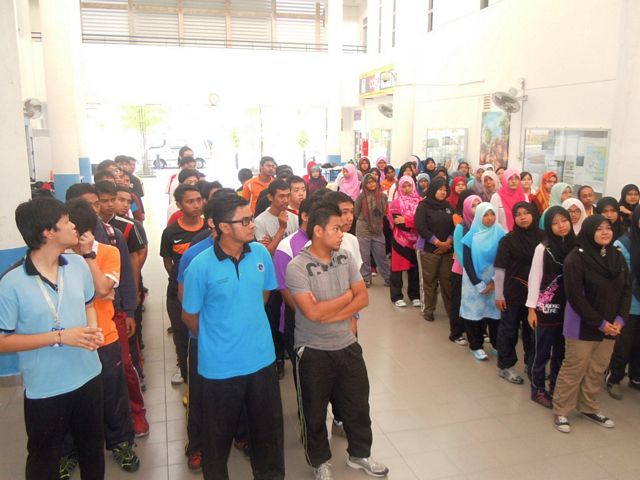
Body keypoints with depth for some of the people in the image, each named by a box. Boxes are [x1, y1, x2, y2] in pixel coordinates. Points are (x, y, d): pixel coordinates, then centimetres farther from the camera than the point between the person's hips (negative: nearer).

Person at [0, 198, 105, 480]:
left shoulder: (78, 264, -5)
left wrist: (93, 329, -10)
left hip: (88, 377, 5)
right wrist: (60, 336, -23)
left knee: (93, 447, 24)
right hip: (44, 389, -4)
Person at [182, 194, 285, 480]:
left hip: (262, 358, 4)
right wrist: (215, 340, 8)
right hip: (220, 366, -3)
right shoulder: (201, 265, -18)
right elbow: (189, 316, -5)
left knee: (269, 429, 20)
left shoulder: (260, 253, -6)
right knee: (218, 435, 18)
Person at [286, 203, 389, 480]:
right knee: (315, 412, 14)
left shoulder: (346, 259, -2)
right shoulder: (297, 267, -19)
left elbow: (363, 298, -3)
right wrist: (347, 296, -13)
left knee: (357, 405, 19)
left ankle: (359, 454, 42)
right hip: (314, 352, -5)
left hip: (347, 345, 5)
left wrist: (331, 314, -17)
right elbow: (312, 313, -26)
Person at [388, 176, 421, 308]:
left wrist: (405, 220, -14)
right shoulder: (396, 203, -3)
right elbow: (397, 222, -13)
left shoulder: (419, 201, 5)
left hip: (415, 240, 3)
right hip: (400, 239, -2)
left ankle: (415, 296, 21)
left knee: (415, 268, 9)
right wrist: (414, 222, -17)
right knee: (398, 268, 4)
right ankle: (397, 296, 13)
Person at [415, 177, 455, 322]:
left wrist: (449, 242, -8)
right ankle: (428, 310, 15)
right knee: (429, 281, 2)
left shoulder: (448, 206, 11)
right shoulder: (423, 205, -3)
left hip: (448, 249, 3)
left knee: (448, 280, 4)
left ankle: (451, 310, 14)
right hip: (429, 249, -3)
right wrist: (438, 242, -13)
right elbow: (420, 227, -12)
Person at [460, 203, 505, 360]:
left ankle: (498, 345, 19)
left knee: (495, 312, 1)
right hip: (474, 282, -1)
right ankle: (476, 346, 17)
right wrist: (479, 285, -9)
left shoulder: (500, 234, -2)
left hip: (495, 282, 1)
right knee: (475, 312, 3)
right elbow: (467, 263, -5)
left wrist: (494, 281, -9)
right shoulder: (471, 236, -4)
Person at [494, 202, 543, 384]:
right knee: (509, 329, 8)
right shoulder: (509, 239, -9)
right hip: (513, 292, -3)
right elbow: (500, 269, -8)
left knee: (532, 329, 15)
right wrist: (499, 295, -9)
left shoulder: (542, 237, 0)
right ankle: (505, 366, 20)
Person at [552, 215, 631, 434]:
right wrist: (600, 323, -16)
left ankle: (589, 407, 31)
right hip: (583, 326, -6)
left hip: (610, 326, 6)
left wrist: (620, 319, -7)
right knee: (574, 369, 2)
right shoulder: (576, 258, -14)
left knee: (597, 370, 14)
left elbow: (627, 289, 6)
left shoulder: (617, 256, 6)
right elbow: (575, 296, -17)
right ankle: (561, 411, 15)